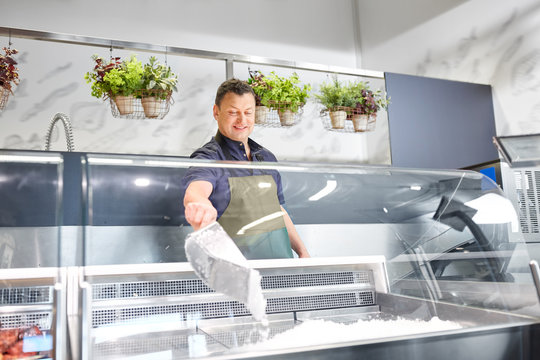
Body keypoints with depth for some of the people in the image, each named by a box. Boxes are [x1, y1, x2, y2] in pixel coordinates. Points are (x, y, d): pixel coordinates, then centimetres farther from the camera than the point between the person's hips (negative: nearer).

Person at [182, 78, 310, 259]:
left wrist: (302, 251, 18)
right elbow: (195, 191, -28)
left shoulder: (267, 157, 16)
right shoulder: (208, 158, -5)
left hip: (281, 257, 5)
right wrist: (201, 205, -51)